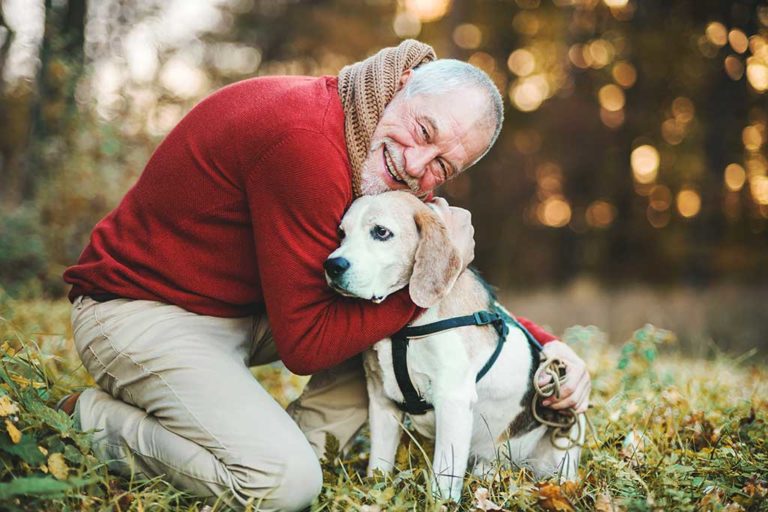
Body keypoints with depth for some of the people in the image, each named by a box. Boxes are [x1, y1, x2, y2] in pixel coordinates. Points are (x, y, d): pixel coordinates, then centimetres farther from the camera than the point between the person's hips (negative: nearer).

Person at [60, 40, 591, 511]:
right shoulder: (304, 140, -29)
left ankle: (299, 446, -1)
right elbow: (306, 344, -25)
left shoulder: (389, 175, 1)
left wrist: (546, 345, -3)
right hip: (142, 312, -9)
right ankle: (98, 421, -3)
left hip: (244, 311, 9)